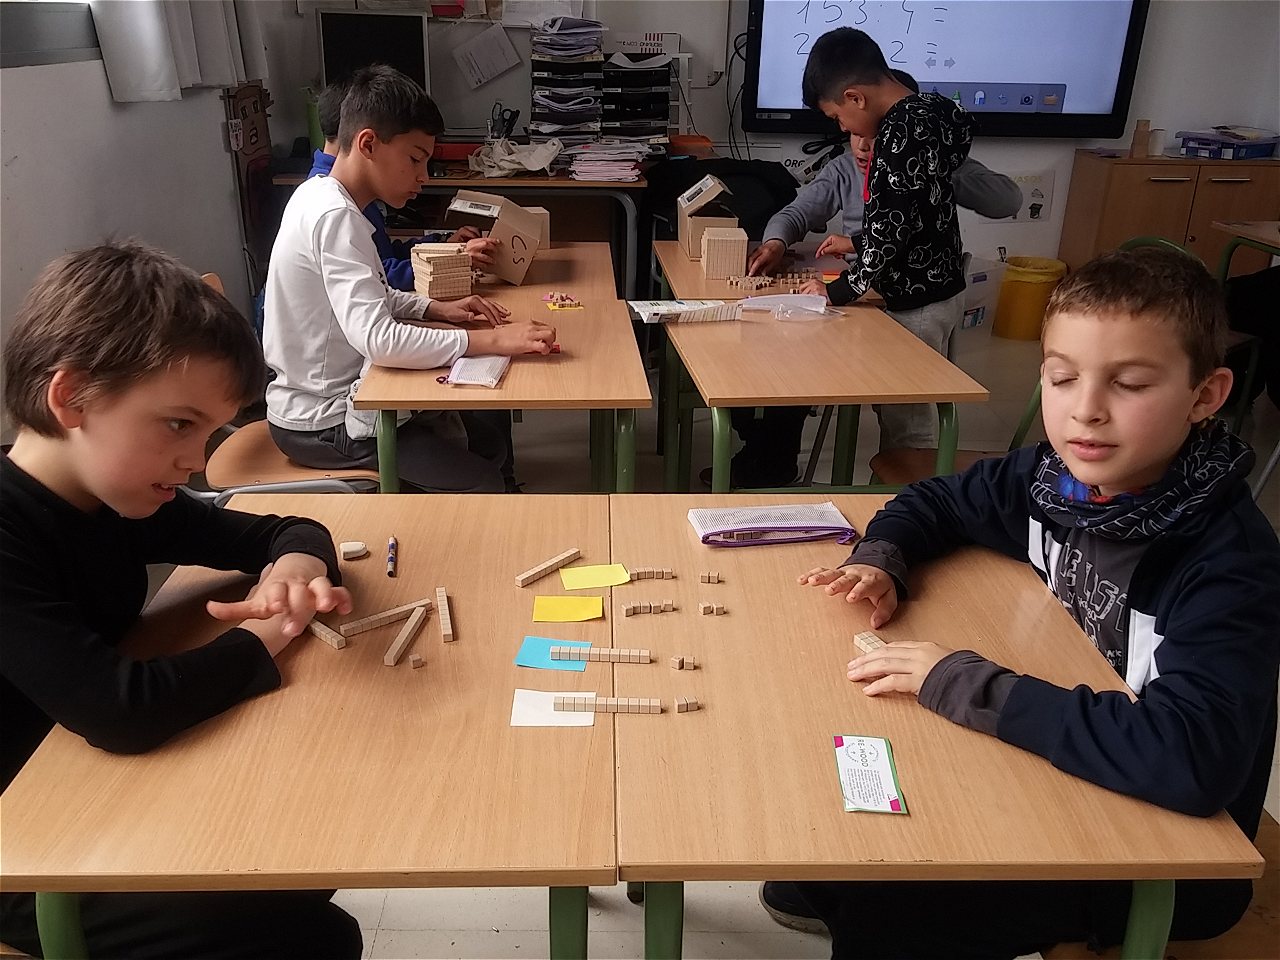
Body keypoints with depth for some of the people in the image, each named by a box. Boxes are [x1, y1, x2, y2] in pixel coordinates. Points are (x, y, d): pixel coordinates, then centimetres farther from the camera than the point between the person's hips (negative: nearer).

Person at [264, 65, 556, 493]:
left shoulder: (323, 195, 5)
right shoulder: (333, 216, -25)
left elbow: (368, 297, 16)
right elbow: (378, 339, -35)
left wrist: (437, 308, 0)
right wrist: (490, 340, -31)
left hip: (336, 394, 10)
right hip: (320, 426, -10)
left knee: (490, 443, 15)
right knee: (484, 489, -8)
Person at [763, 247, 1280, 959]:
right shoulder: (1057, 478, -9)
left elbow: (1187, 757, -40)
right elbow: (932, 502, 8)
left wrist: (960, 682, -36)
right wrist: (880, 561, -13)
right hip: (1053, 762, 6)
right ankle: (820, 893, 28)